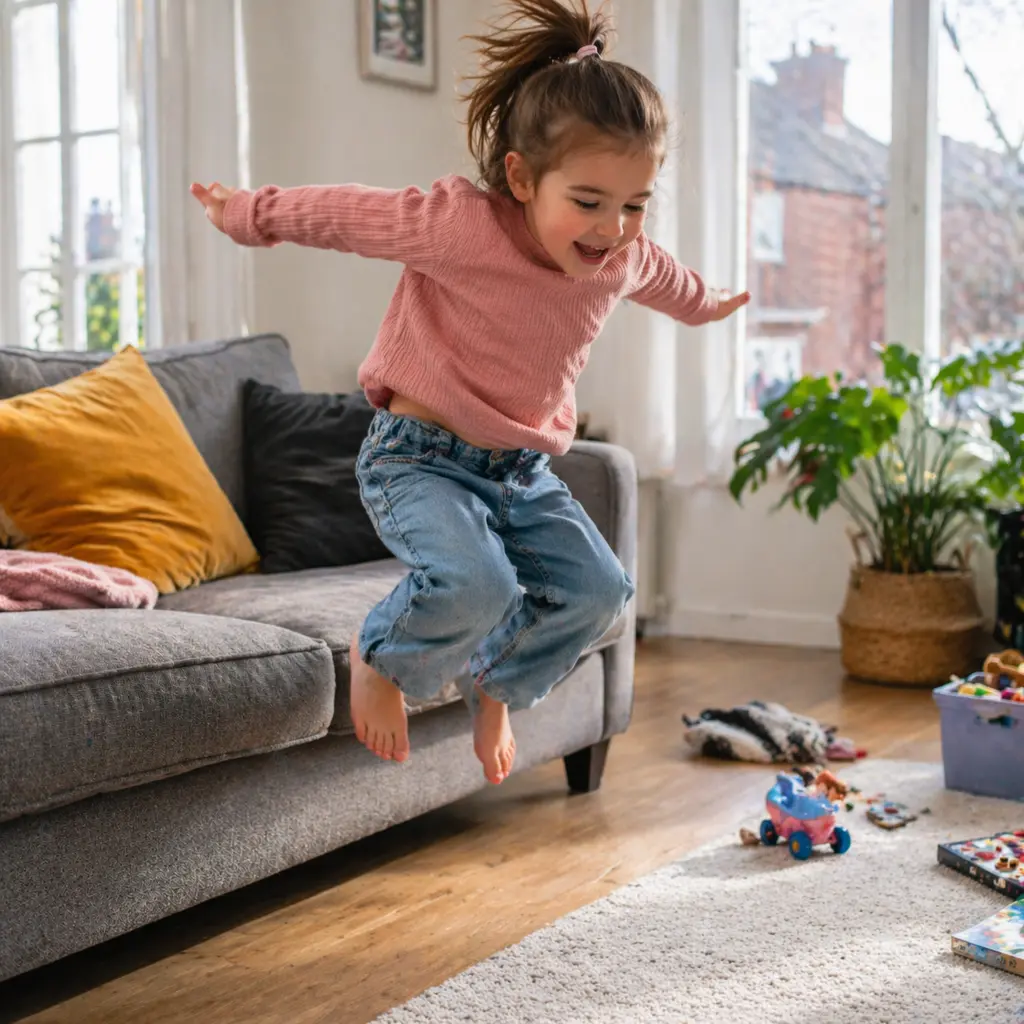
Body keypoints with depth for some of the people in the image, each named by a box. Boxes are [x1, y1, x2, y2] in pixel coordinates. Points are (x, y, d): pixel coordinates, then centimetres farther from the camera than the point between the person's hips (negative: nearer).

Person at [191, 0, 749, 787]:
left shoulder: (626, 260, -4)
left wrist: (709, 304, 43)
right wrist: (249, 214, 4)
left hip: (524, 468, 7)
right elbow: (346, 213, -10)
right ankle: (381, 660, 5)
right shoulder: (459, 226, -24)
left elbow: (669, 281, 22)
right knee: (474, 584, -29)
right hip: (420, 456, -6)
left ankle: (495, 684, 23)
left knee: (598, 591, -5)